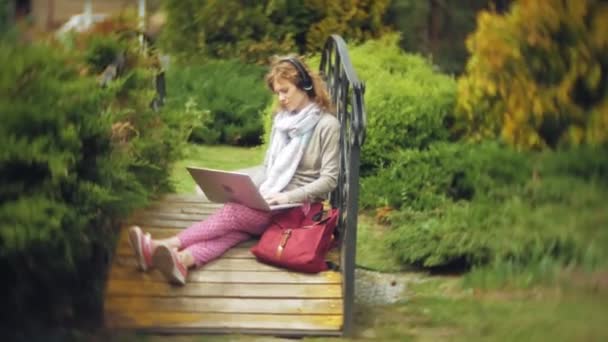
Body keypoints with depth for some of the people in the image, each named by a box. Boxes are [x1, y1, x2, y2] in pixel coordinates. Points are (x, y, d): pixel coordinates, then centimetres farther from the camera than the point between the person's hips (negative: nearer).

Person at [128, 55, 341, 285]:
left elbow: (329, 179, -12)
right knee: (236, 226, -27)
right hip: (272, 202, 5)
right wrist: (257, 191, -2)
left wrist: (287, 197, -22)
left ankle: (165, 246, -44)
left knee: (233, 213, -28)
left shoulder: (327, 125, -7)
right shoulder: (281, 118, 16)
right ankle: (182, 260, -55)